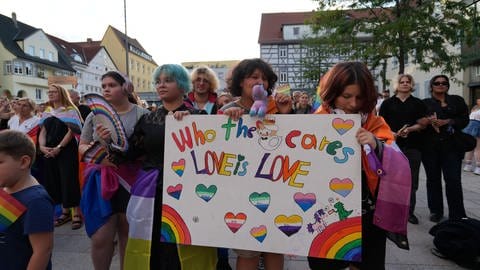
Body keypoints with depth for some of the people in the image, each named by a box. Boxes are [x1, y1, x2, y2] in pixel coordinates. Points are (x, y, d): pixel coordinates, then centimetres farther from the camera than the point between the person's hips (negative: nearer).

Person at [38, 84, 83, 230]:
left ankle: (76, 213, 2)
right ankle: (65, 212, 21)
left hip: (67, 151, -6)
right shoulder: (46, 112, 16)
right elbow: (43, 131, 12)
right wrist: (42, 146, -7)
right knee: (54, 182, 9)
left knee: (69, 181, -7)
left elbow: (71, 131, -10)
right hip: (49, 152, 7)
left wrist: (59, 147, -18)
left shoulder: (70, 110, -2)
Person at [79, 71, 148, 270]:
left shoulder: (142, 114, -2)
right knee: (100, 238, 3)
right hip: (102, 180, 2)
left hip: (131, 181, -2)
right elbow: (82, 147, 10)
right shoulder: (96, 115, 9)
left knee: (128, 233, 12)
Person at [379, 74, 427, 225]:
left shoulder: (418, 103, 10)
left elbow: (422, 124, 4)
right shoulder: (388, 103, 8)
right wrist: (393, 133, -15)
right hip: (393, 145, -1)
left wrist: (409, 129, -16)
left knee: (411, 179, 4)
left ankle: (409, 211, 15)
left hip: (413, 146, 1)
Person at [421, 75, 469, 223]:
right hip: (430, 146, 0)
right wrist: (427, 122, -16)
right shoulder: (425, 103, 10)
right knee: (433, 179, 6)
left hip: (451, 145, 0)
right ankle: (435, 211, 17)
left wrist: (447, 121, -13)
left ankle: (457, 215, 3)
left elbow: (464, 120, 3)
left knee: (453, 180, -5)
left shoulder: (457, 100, 11)